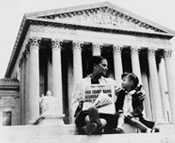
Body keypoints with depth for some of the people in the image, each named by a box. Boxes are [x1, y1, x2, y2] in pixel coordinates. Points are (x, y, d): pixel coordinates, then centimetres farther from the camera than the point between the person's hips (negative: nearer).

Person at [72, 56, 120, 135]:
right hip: (86, 113, -1)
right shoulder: (81, 83, 22)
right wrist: (80, 106, -8)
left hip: (106, 113, 1)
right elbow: (75, 101, 14)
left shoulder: (111, 82, 29)